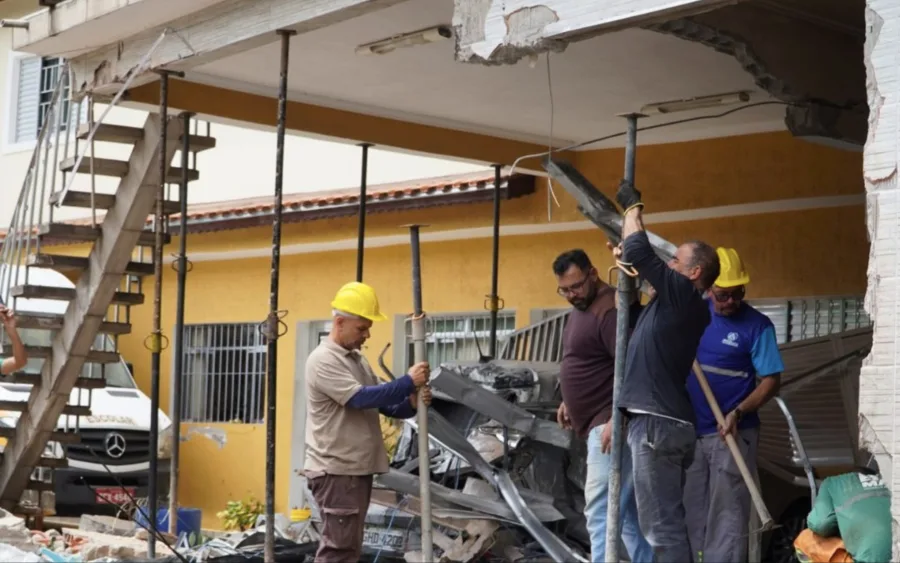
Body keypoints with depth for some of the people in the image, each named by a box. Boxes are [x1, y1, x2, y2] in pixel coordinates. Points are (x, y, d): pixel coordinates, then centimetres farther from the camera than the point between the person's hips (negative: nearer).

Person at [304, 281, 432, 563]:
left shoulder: (357, 359, 16)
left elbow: (382, 404, 16)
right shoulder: (322, 360, -13)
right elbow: (362, 398, -22)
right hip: (336, 471, -9)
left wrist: (411, 403, -4)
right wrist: (408, 382, -18)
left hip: (358, 468, 9)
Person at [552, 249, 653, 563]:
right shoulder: (580, 308, 15)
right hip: (596, 423, 11)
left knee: (601, 510, -13)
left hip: (611, 423, -11)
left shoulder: (611, 309, -18)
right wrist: (570, 401, 22)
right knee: (628, 507, 15)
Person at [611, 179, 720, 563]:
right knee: (665, 519, 12)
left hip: (657, 423, -10)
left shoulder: (684, 295, -8)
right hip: (661, 421, 10)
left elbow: (640, 252, -13)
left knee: (662, 523, -11)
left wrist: (632, 206, 1)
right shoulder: (675, 302, 18)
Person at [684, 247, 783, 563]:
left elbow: (771, 381, -9)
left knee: (727, 513, -5)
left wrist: (738, 413, -22)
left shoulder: (757, 325, -8)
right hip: (690, 431, 5)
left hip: (731, 434, -5)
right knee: (692, 510, 12)